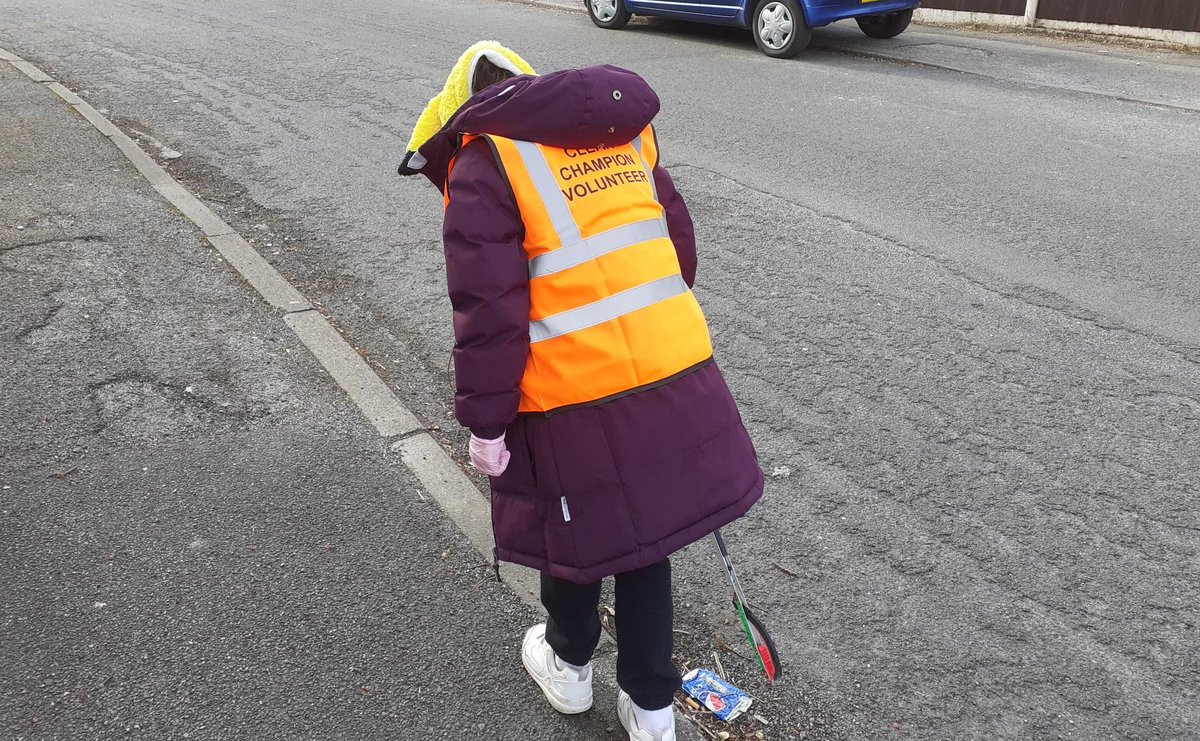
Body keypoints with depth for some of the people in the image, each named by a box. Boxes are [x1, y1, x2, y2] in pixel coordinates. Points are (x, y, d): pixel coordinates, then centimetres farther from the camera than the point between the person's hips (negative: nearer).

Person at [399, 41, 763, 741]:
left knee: (577, 530, 19)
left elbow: (489, 312, -13)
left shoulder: (483, 164, -6)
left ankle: (569, 664, 46)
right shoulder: (622, 134, 14)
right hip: (675, 372, 5)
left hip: (572, 396, -5)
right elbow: (679, 240, 19)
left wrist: (485, 422, -5)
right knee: (643, 533, 19)